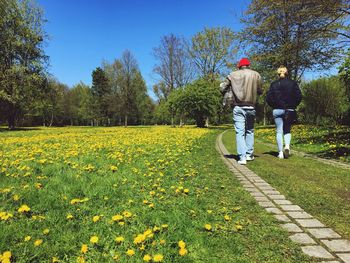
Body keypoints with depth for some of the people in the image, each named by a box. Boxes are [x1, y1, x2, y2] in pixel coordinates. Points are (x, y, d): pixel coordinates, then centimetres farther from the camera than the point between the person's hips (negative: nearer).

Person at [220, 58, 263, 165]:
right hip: (251, 107, 2)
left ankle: (242, 157, -7)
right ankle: (249, 154, 19)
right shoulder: (256, 75, 5)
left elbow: (222, 87, 3)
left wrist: (227, 96, 18)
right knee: (250, 131, 17)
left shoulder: (233, 75, 2)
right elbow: (260, 91, 8)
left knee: (240, 132, -1)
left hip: (238, 107, -1)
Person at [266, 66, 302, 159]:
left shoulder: (274, 84, 3)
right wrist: (293, 106, 11)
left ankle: (280, 152, 0)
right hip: (290, 110, 1)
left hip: (277, 110, -1)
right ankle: (287, 145, -11)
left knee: (279, 131, 3)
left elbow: (268, 98, -2)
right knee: (287, 130, 14)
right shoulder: (292, 83, 4)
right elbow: (299, 96, -2)